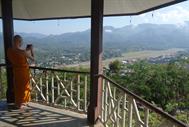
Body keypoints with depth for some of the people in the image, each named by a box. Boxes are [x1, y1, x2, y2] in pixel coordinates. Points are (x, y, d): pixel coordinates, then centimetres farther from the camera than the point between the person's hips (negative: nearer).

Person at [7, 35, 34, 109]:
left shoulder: (9, 50, -6)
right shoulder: (23, 52, -26)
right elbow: (33, 59, -12)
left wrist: (26, 50, 11)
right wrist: (31, 50, -1)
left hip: (15, 71, 6)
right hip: (23, 71, -6)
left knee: (17, 86, 21)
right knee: (23, 87, 12)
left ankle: (18, 102, 37)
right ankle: (21, 103, 25)